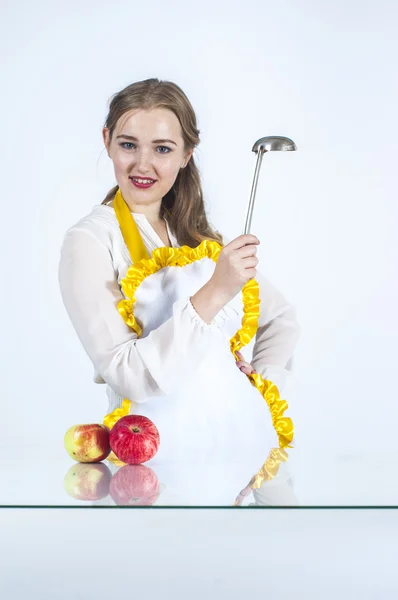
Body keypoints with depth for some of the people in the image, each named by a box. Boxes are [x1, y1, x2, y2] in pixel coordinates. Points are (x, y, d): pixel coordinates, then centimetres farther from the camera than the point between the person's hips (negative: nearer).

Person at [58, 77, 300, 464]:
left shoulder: (200, 236, 12)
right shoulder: (90, 240, -6)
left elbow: (281, 319, 24)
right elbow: (125, 375, -16)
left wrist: (264, 385, 8)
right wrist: (213, 294, -20)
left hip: (244, 431, 4)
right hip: (160, 450, -4)